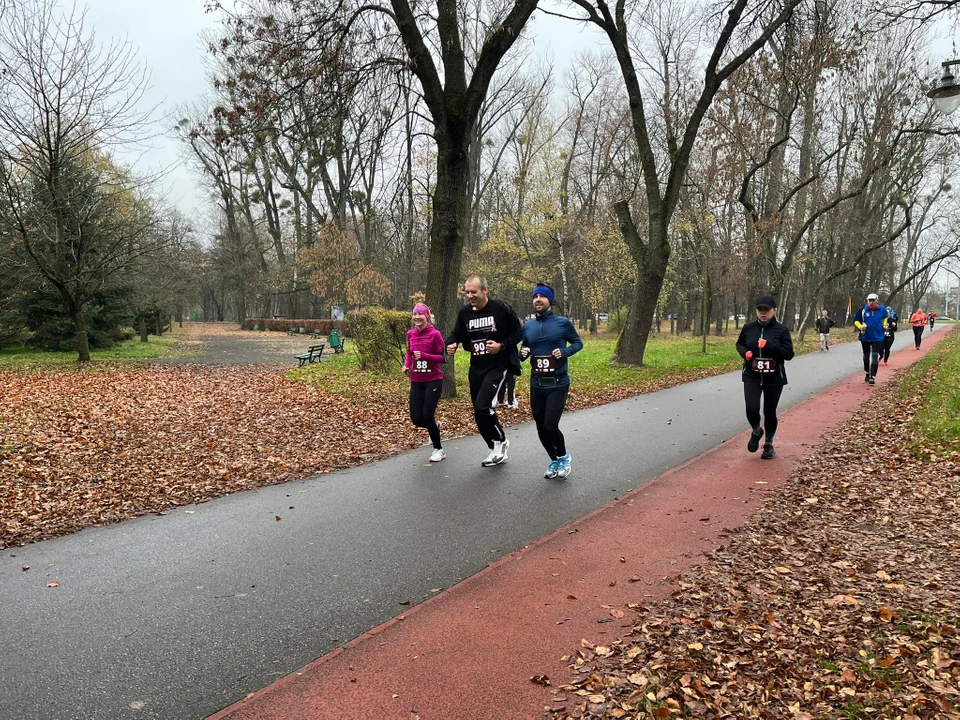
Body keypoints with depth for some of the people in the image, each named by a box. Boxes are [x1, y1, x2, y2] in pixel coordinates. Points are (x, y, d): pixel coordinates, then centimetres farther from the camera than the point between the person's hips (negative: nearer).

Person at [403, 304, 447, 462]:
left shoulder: (435, 334, -12)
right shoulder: (410, 334, 4)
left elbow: (443, 358, -11)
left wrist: (424, 356, -23)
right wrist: (406, 365, -1)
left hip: (433, 380, -5)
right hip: (416, 381, 5)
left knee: (427, 416, -8)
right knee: (416, 419, -1)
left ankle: (438, 450, 14)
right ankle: (435, 425, 35)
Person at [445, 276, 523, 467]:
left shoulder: (501, 308, -11)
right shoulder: (465, 312, 3)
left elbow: (518, 332, -5)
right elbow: (457, 334, 14)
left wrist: (501, 345, -19)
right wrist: (451, 344, -7)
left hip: (498, 367, -6)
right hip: (476, 368, 6)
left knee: (483, 406, -21)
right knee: (480, 414, 9)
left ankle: (500, 440, 5)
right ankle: (497, 450, 28)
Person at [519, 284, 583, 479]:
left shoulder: (563, 322, -6)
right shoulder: (528, 326, 6)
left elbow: (578, 342, 4)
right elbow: (523, 351, 16)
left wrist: (565, 351, -14)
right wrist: (522, 353, -8)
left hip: (558, 384, -4)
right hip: (536, 385, 4)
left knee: (550, 425, -14)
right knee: (541, 429, 9)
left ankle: (563, 456, 16)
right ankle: (555, 460, 33)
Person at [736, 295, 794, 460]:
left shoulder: (781, 330, -7)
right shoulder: (748, 327, -1)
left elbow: (789, 354, -10)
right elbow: (739, 343, 16)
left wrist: (769, 345, -24)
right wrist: (744, 352, -7)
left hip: (774, 378, -1)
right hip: (752, 376, 1)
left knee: (770, 412, 8)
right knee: (752, 409, -16)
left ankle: (769, 444, 32)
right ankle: (756, 432, 18)